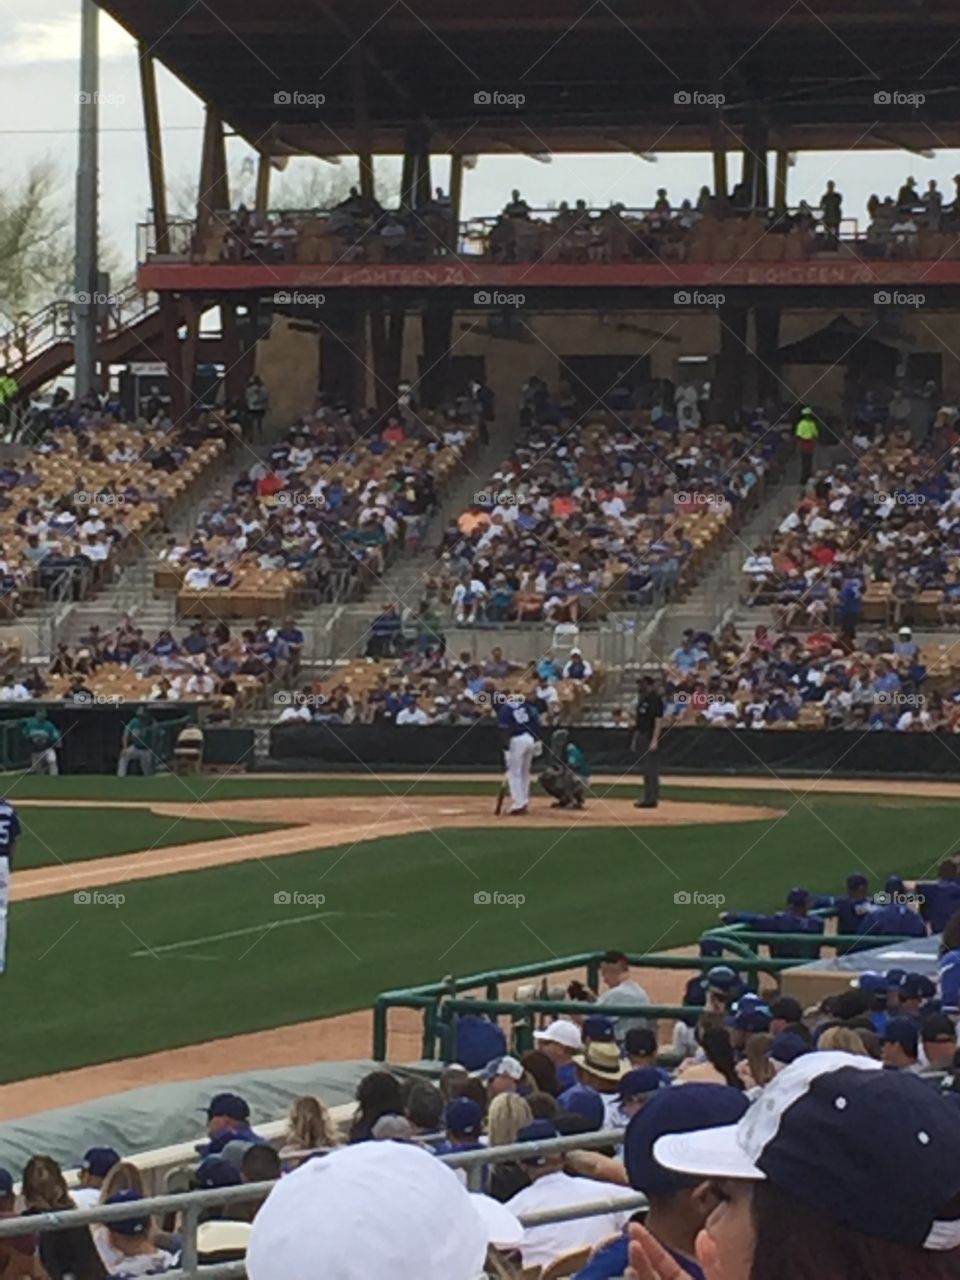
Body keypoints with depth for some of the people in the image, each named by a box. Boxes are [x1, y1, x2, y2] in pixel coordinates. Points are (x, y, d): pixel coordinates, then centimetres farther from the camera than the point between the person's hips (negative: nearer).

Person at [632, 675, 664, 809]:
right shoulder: (642, 700, 16)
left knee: (651, 768, -9)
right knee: (646, 769, 12)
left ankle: (652, 799, -8)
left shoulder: (655, 700, -12)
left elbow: (658, 721, -18)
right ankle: (648, 797, 16)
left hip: (650, 737, -10)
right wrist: (635, 739, 20)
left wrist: (655, 740, -24)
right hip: (641, 737, 10)